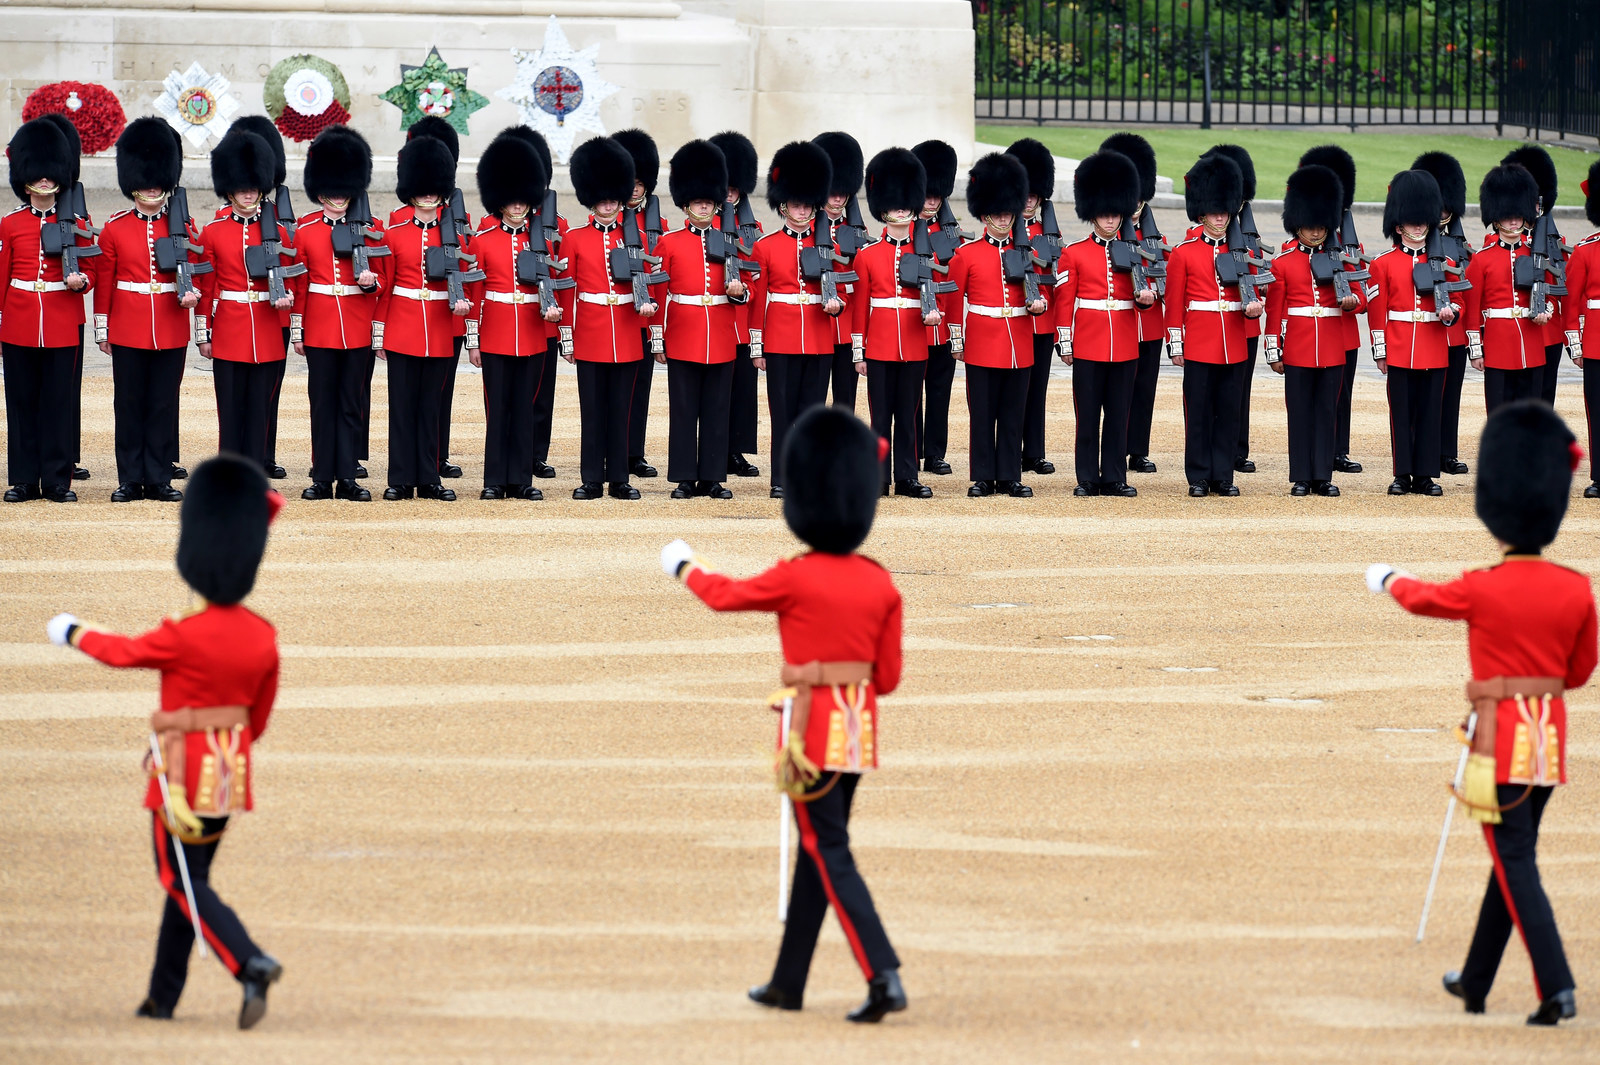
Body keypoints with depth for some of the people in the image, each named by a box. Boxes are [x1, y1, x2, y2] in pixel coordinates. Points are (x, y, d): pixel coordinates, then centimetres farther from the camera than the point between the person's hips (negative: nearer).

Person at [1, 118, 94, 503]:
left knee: (58, 403, 0)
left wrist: (80, 280, -14)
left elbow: (89, 271, 9)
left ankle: (58, 480, 5)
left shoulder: (74, 224, 4)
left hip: (62, 327, -1)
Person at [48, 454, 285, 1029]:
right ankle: (163, 996, 22)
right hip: (232, 775, 6)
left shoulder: (184, 636, -20)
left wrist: (72, 633, 16)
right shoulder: (262, 636, -3)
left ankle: (251, 963, -18)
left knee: (183, 882, 2)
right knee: (189, 877, 17)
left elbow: (122, 652, -3)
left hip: (183, 774, -6)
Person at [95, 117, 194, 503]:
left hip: (171, 332, 0)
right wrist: (101, 330, 4)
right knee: (129, 404, 3)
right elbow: (103, 282, 5)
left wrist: (192, 293, -12)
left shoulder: (183, 227, 4)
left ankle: (159, 478, 9)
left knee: (164, 405, 3)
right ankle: (131, 479, 8)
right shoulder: (115, 228, 3)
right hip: (128, 332, 0)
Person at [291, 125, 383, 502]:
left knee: (352, 403, 3)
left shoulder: (368, 229, 4)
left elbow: (382, 279, 10)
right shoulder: (304, 230, 3)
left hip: (359, 328, 0)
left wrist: (372, 281, -14)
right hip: (319, 327, 0)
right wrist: (296, 330, 2)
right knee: (322, 401, 2)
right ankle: (322, 478, 6)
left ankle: (347, 477, 7)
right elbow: (297, 284, 5)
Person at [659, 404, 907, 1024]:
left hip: (810, 731, -6)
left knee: (832, 858, -5)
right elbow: (888, 676, 4)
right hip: (860, 730, 6)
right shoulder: (881, 585, 1)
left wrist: (685, 568, 24)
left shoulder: (795, 579, -13)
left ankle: (884, 978, -18)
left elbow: (725, 596, 5)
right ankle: (788, 983, 26)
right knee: (816, 850, 16)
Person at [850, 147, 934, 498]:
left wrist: (933, 311, -15)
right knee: (880, 414, 1)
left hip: (914, 347, 1)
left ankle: (906, 477, 8)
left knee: (908, 413, 5)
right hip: (879, 346, -1)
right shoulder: (867, 255, 3)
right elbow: (859, 306, 4)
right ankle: (878, 477, 5)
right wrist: (858, 352, 1)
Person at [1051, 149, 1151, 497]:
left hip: (1125, 347, 2)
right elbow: (1064, 300, 2)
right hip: (1088, 347, -2)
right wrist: (1064, 343, -3)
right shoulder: (1073, 254, 2)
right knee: (1088, 416, 0)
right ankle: (1088, 479, 4)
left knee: (1119, 415, 5)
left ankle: (1115, 478, 9)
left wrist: (1146, 297, -13)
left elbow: (1140, 296, 11)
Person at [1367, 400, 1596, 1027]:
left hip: (1499, 739, -5)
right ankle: (1476, 983, 29)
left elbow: (1419, 597, 8)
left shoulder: (1482, 589, -13)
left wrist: (1386, 579, 29)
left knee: (1517, 865, -4)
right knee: (1511, 858, 17)